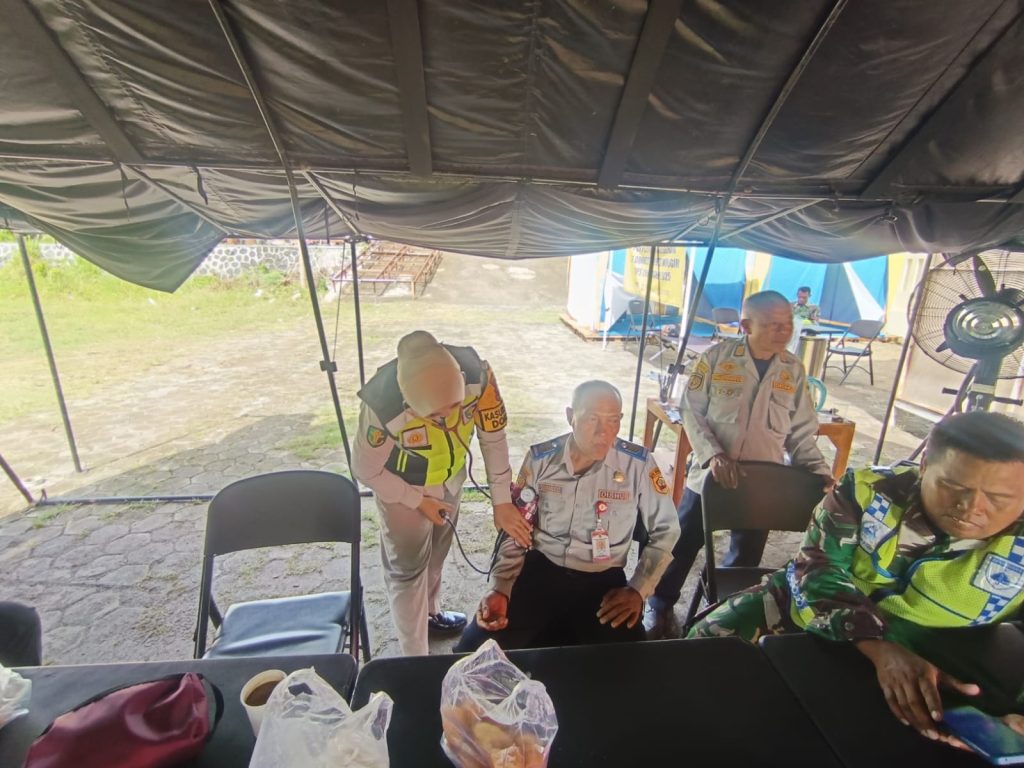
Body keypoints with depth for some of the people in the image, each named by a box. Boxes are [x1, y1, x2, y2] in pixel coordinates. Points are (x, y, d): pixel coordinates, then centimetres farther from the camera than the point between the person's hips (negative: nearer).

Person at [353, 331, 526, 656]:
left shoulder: (477, 373, -33)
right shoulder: (382, 405, -40)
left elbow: (494, 438, -18)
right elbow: (366, 470, -21)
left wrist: (502, 502, -15)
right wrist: (418, 501, -14)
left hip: (451, 480, 4)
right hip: (403, 490, -3)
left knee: (436, 555, 27)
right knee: (407, 571, 13)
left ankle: (431, 612, 56)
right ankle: (416, 657, 36)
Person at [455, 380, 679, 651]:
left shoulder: (638, 463, -10)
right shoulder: (540, 459, -6)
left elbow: (666, 530, 3)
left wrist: (637, 589, -6)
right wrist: (501, 588, -9)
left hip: (602, 580, 0)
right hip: (540, 570, 1)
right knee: (476, 649, -14)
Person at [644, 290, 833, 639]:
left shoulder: (794, 370, 0)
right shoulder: (717, 357, -10)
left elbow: (802, 433, 5)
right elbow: (692, 411, -10)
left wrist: (820, 472, -9)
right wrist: (713, 454, -22)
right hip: (710, 475, -2)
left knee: (746, 559, 18)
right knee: (681, 546, 9)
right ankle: (659, 608, 33)